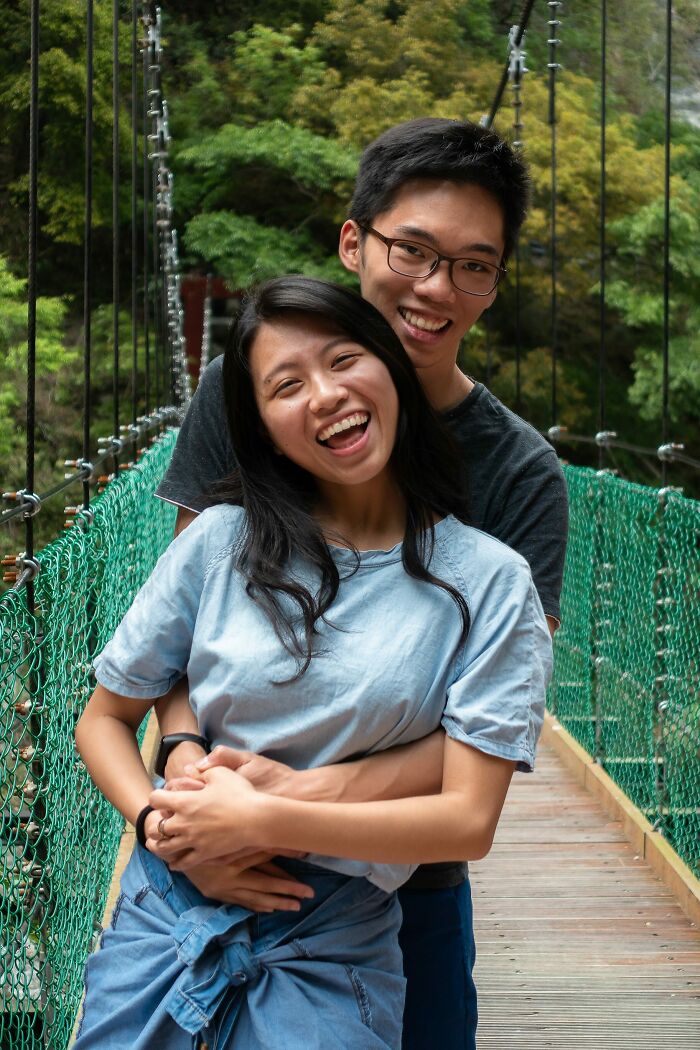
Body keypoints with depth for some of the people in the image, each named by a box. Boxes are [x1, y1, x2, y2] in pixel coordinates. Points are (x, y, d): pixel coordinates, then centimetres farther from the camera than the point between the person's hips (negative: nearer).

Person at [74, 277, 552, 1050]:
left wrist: (267, 821, -17)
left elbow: (469, 820, -11)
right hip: (169, 908, 2)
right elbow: (104, 718, 7)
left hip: (331, 946, -2)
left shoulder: (488, 581, -6)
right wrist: (156, 820, -13)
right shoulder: (220, 543, -1)